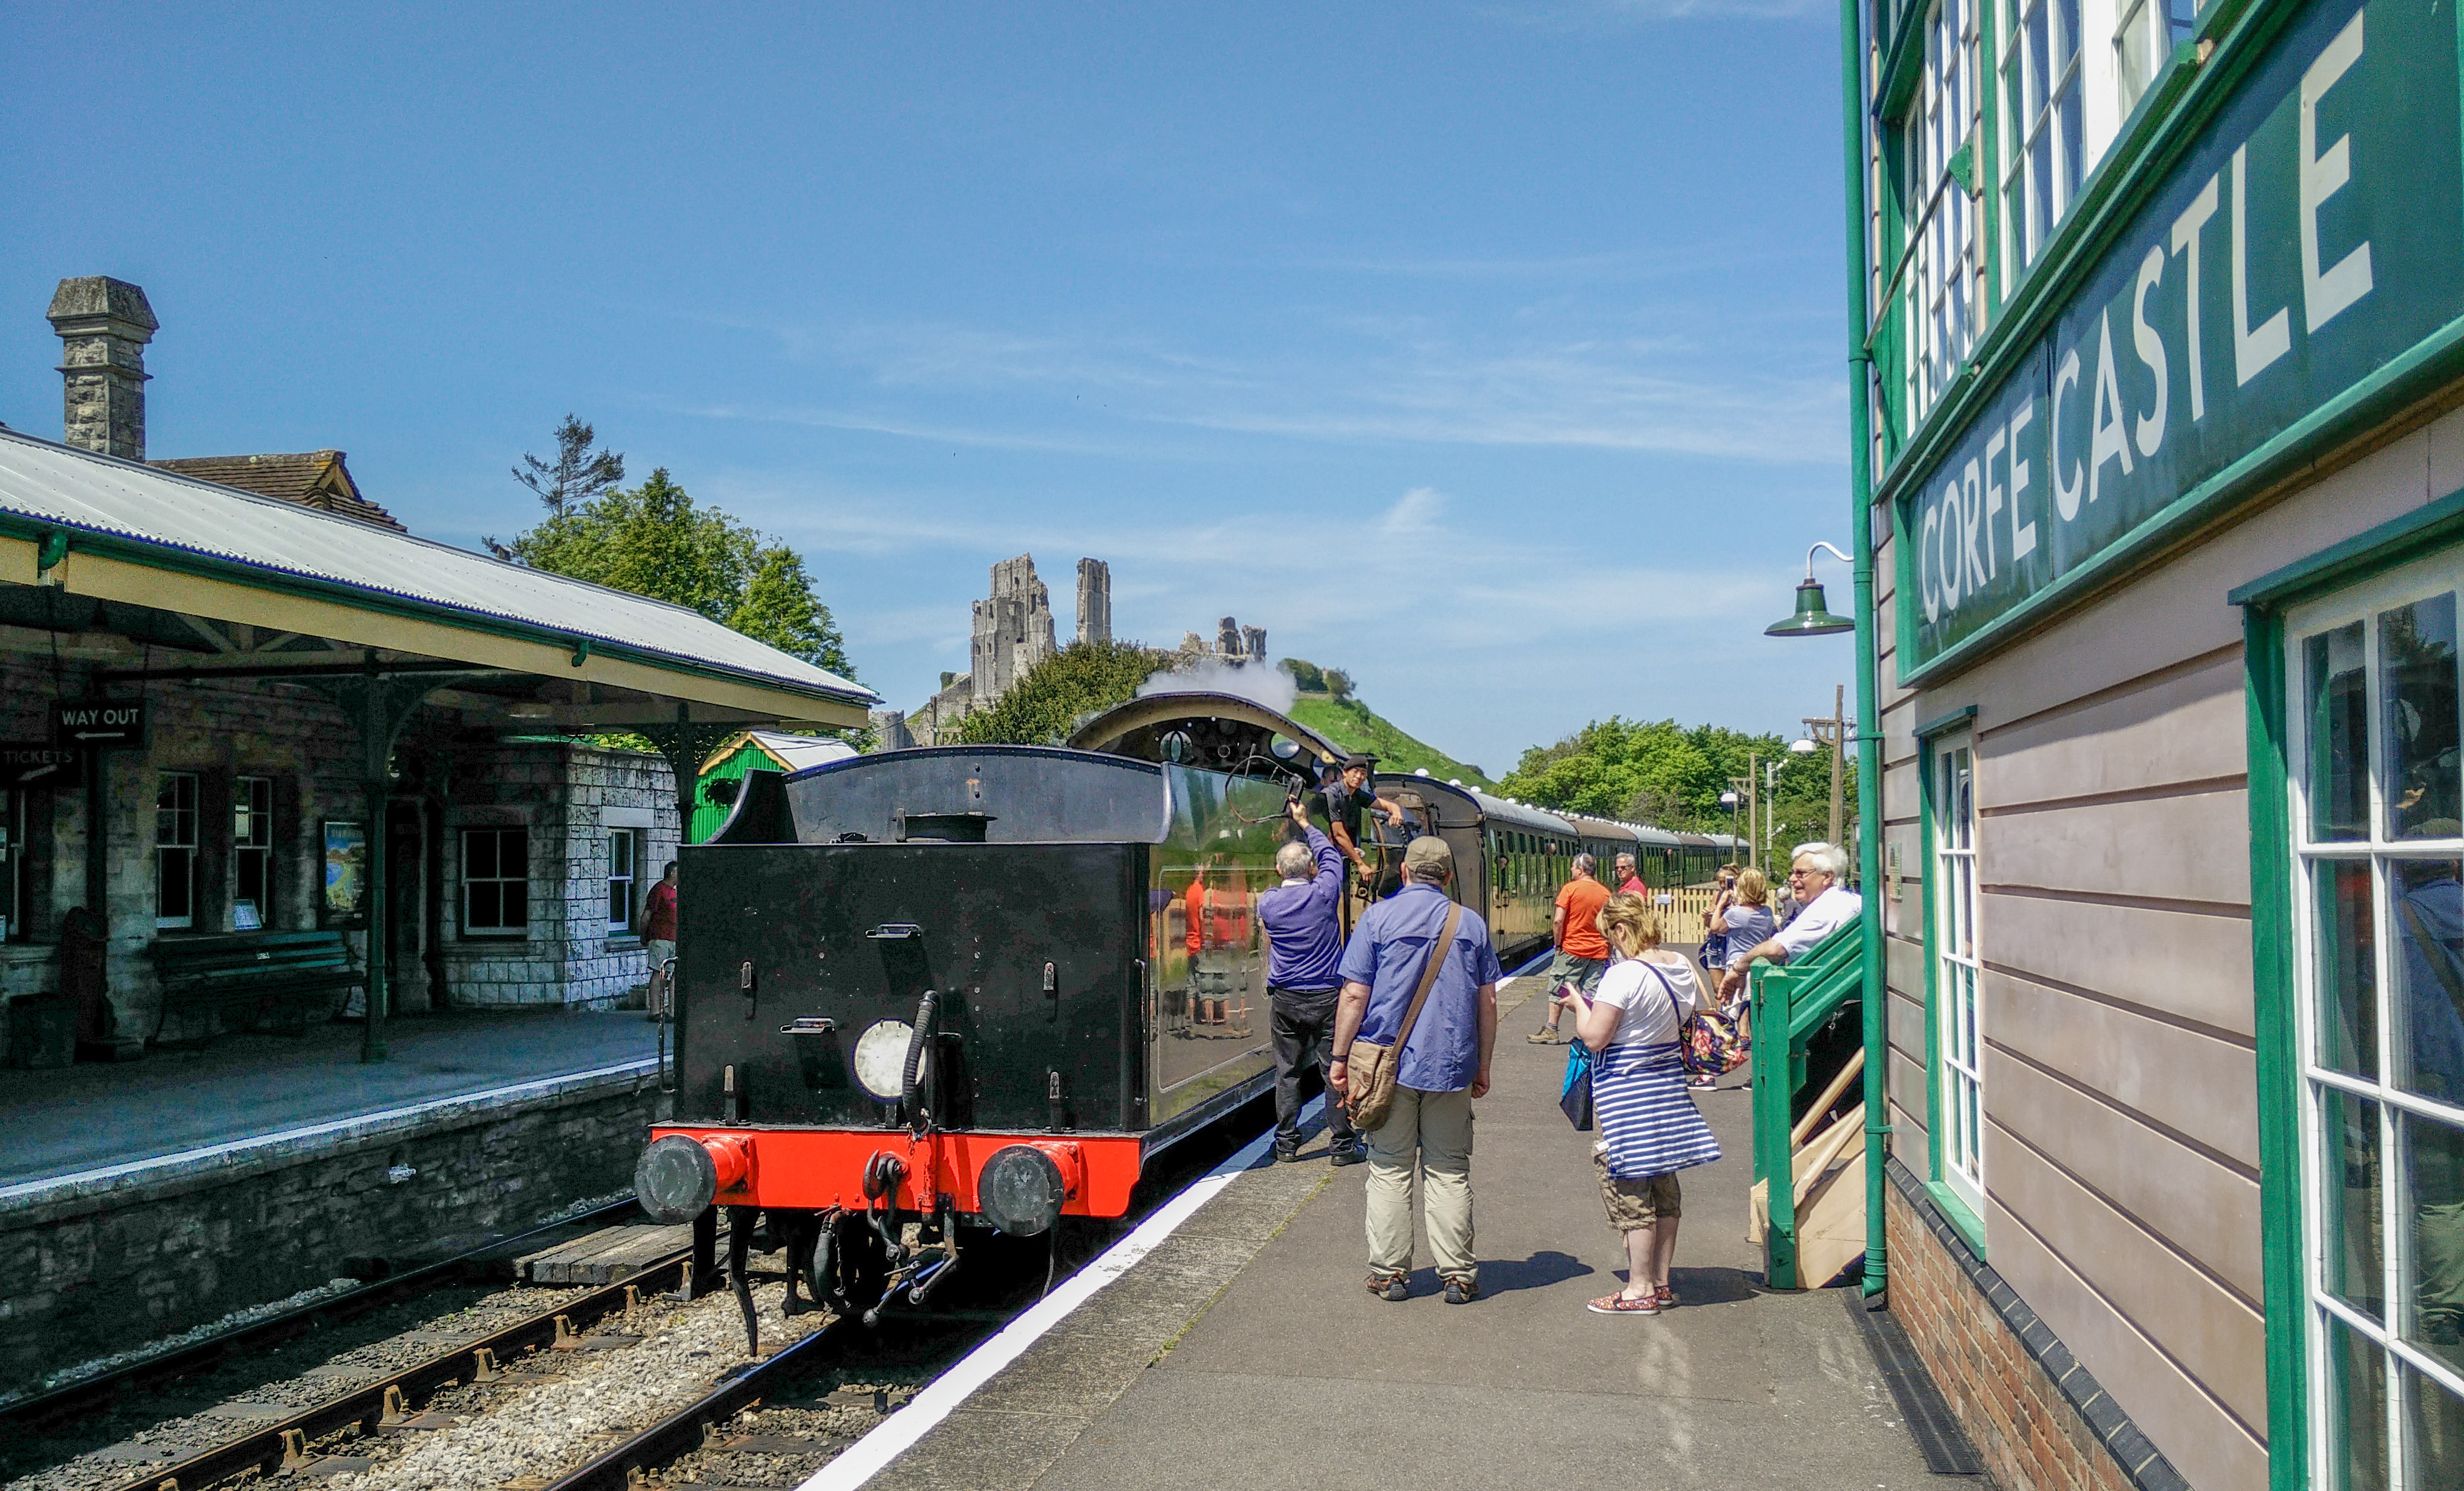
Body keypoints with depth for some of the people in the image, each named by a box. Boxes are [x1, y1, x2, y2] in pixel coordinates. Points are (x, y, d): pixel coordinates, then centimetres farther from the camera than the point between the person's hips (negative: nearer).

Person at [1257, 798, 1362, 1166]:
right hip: (1326, 997, -2)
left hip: (1284, 998, 2)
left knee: (1287, 1071, 9)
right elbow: (1331, 855, 9)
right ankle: (1342, 1145, 5)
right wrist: (1305, 824, 21)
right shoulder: (1323, 893, -9)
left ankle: (1286, 1143, 12)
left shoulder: (1267, 902, -3)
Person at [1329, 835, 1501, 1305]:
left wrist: (1340, 1057, 2)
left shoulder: (1379, 918, -2)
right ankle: (1458, 1275, 9)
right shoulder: (1471, 923, 6)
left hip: (1391, 1063, -2)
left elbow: (1355, 995, -6)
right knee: (1450, 1171, 9)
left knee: (1390, 1169, 7)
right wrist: (1482, 1067, 16)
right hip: (1451, 1067, 2)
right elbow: (1488, 1002, 7)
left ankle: (1390, 1272, 9)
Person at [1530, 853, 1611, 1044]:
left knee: (1558, 989, 5)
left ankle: (1551, 1031, 8)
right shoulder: (1606, 893, 7)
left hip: (1572, 949, -4)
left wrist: (1558, 944, -2)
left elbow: (1558, 921, -13)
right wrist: (1608, 951, 17)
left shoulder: (1570, 888, -7)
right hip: (1599, 951, 4)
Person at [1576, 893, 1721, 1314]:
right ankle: (1661, 1283, 23)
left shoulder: (1623, 975, -21)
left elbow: (1594, 1037, -22)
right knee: (1664, 1188, 15)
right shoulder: (1682, 967, 3)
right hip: (1667, 1085, 8)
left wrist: (1579, 1003, -4)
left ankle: (1640, 1290, 6)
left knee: (1631, 1191, 0)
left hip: (1624, 1088, -8)